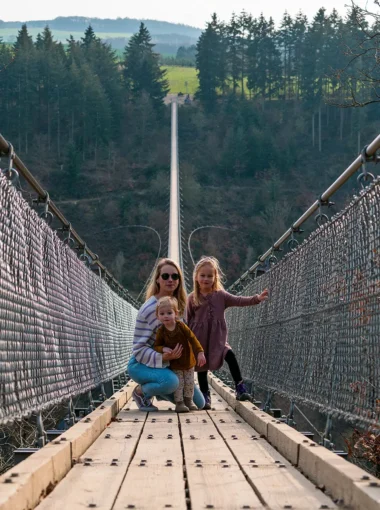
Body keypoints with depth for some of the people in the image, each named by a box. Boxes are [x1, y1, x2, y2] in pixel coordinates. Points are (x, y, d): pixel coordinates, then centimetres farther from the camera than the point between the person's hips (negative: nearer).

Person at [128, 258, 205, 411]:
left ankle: (156, 390, 19)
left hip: (166, 363, 7)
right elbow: (138, 348, -21)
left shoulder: (177, 304, 0)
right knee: (171, 381, -39)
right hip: (142, 364, -7)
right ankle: (140, 391, -9)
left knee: (199, 403, 5)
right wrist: (163, 357, -36)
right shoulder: (149, 309, -22)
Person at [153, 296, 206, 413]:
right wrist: (163, 348, -28)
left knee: (189, 382, 11)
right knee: (178, 383, -3)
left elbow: (192, 339, -13)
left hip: (188, 360, 1)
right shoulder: (161, 331, -14)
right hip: (175, 364, -1)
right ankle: (179, 403, 9)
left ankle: (188, 400, 27)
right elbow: (156, 346, -6)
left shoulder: (181, 326, -15)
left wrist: (200, 352, -20)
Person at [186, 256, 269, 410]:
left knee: (230, 356, -21)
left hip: (217, 337, 0)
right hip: (199, 339, 0)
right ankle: (205, 396, 20)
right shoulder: (192, 298, -2)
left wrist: (256, 298, -23)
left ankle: (240, 387, -17)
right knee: (202, 366, 7)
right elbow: (189, 320, 3)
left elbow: (238, 300, -10)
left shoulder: (220, 295, 0)